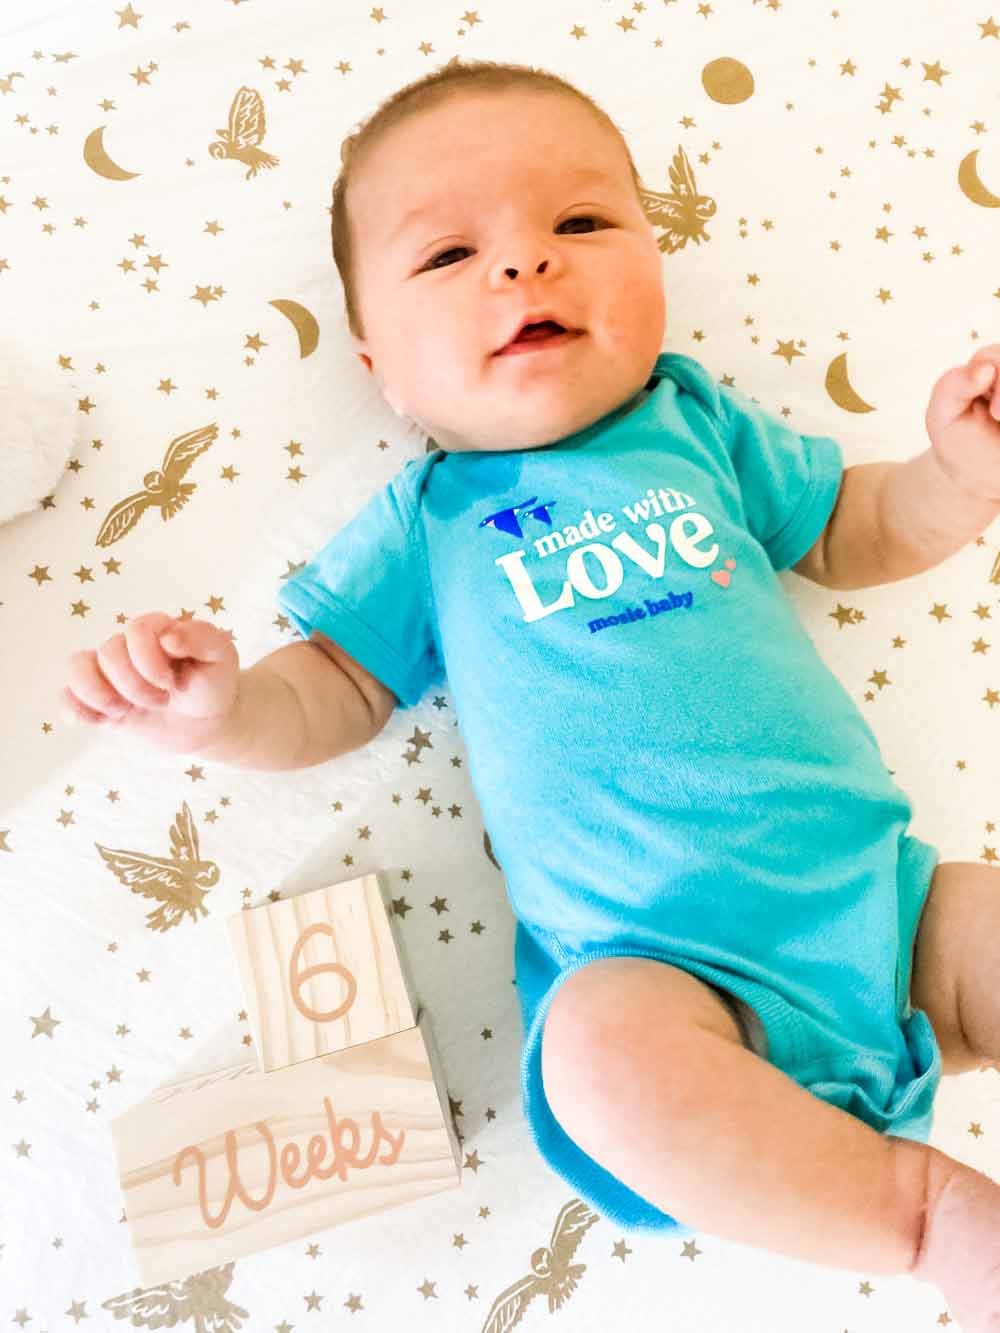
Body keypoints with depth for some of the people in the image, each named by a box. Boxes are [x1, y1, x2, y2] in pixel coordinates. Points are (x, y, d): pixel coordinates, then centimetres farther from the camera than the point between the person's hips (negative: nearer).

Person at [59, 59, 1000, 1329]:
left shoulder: (701, 424, 8)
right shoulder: (428, 525, 2)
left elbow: (851, 534, 19)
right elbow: (332, 693, 4)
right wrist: (220, 710, -17)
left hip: (879, 891, 4)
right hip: (674, 968, -3)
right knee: (603, 1045, -32)